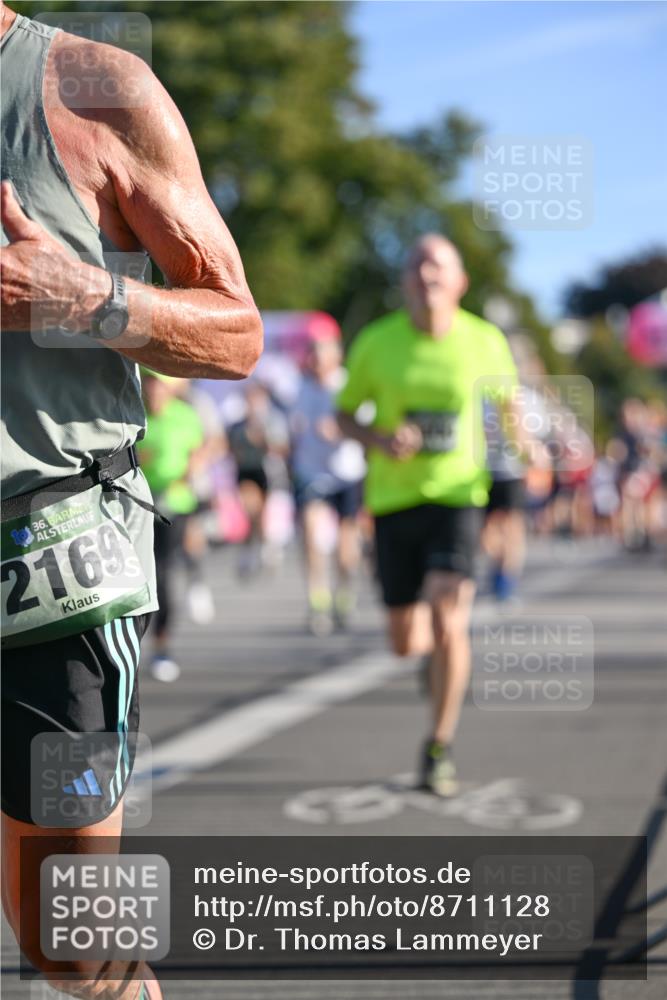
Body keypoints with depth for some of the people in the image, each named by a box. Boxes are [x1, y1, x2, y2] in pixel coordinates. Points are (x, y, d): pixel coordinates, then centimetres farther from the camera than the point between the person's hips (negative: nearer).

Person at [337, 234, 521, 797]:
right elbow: (345, 415, 6)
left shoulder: (485, 342, -2)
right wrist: (380, 440, -14)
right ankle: (443, 654, 47)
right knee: (405, 642, 7)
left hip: (458, 497, -1)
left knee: (447, 620, -19)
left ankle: (440, 749, -3)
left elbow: (508, 404, 17)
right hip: (394, 498, 2)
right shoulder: (376, 343, -3)